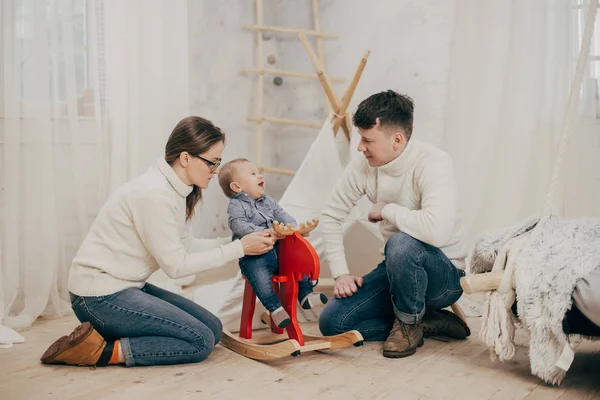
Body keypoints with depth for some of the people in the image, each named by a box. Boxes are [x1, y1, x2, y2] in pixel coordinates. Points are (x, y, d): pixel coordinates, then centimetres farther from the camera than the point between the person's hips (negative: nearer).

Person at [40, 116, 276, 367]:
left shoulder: (177, 189, 5)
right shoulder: (154, 195, -24)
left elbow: (184, 246, 8)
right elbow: (175, 265, -19)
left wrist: (238, 242, 1)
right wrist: (239, 249, -15)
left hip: (127, 286, 10)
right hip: (100, 296, -10)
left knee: (213, 328, 6)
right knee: (201, 341, -13)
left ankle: (106, 334, 7)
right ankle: (102, 351, -10)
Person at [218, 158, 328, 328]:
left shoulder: (267, 201, 20)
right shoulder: (236, 205, -3)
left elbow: (281, 214, 15)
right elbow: (238, 225, -17)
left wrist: (291, 225, -9)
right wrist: (263, 232, -29)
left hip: (278, 249, 7)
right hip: (254, 255, -7)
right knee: (259, 274, -31)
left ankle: (305, 295, 5)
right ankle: (275, 307, -26)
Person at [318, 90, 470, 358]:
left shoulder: (433, 164, -25)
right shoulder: (363, 167, -7)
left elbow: (437, 230, -43)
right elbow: (331, 216, 5)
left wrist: (386, 209, -27)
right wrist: (340, 272, -3)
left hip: (444, 276, -6)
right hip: (397, 270, 6)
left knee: (401, 244, -39)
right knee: (332, 323, -8)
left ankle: (409, 321, -8)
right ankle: (426, 321, 4)